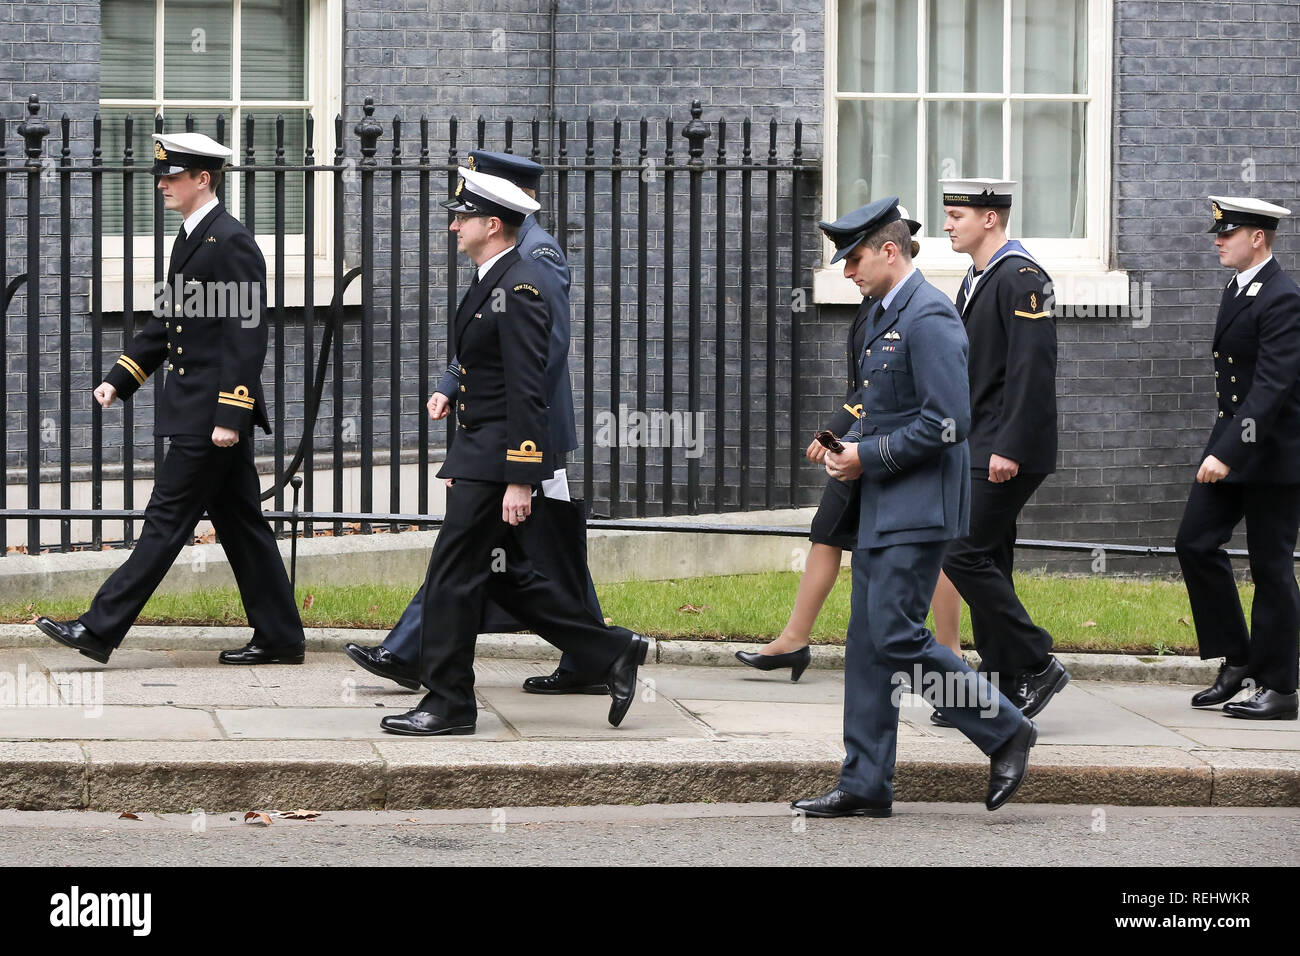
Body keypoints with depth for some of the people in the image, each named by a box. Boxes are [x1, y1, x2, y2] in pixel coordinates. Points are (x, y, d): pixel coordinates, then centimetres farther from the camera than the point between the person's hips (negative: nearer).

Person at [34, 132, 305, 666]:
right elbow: (166, 322, 22)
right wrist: (118, 379, 15)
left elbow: (247, 335, -19)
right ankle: (279, 637, 15)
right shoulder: (190, 240, 15)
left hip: (212, 414, -10)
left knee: (168, 519, -6)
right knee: (238, 522, 11)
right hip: (195, 409, 10)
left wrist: (230, 416, -23)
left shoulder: (231, 243, -15)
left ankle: (101, 629, -6)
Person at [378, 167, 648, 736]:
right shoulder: (490, 284, 15)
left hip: (499, 458, -10)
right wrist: (461, 463, 22)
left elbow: (527, 391, -21)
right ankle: (612, 653, 19)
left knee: (453, 576, -5)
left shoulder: (517, 289, -17)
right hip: (480, 455, 10)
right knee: (505, 577, 13)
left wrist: (520, 481, -24)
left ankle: (448, 704, 3)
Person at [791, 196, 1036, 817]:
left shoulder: (929, 318, -16)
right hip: (882, 505, 10)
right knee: (867, 644, 8)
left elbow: (948, 422, -23)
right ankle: (865, 785, 11)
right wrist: (849, 445, 8)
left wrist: (870, 457, -16)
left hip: (918, 508, -10)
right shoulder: (883, 313, 16)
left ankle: (1005, 731, 1)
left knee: (897, 637, -13)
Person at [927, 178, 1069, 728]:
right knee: (987, 564, 8)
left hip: (1010, 453, -10)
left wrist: (1010, 449, -24)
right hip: (980, 451, 10)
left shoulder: (1021, 278, -14)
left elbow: (1032, 369, -21)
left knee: (965, 555, -14)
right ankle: (999, 687, 11)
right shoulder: (976, 280, 18)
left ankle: (1036, 666, -7)